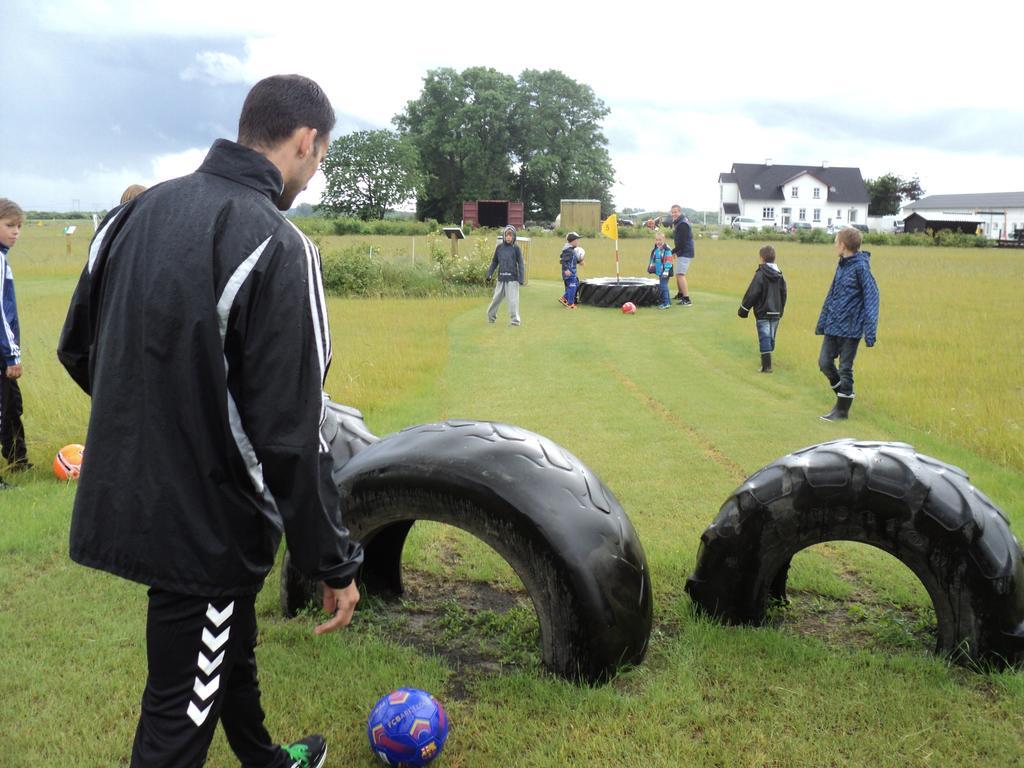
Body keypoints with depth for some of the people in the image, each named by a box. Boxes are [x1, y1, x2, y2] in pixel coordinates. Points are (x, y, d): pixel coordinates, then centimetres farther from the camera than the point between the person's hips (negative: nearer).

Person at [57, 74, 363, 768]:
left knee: (231, 644, 29)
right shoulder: (277, 247, -22)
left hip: (124, 498, 9)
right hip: (207, 525, -8)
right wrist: (335, 564, -13)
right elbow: (290, 436, -23)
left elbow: (78, 350, 11)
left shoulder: (136, 212, 3)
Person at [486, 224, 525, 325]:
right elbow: (494, 262, 15)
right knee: (496, 298, 12)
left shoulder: (516, 248, -3)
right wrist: (489, 273, 9)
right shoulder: (499, 247, 6)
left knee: (513, 300, -7)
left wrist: (521, 278, -11)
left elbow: (520, 264, -4)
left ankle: (514, 320, -1)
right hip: (501, 279, 3)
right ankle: (491, 316, 26)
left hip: (512, 279, -3)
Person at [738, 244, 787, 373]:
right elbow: (783, 294, 14)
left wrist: (743, 309, -5)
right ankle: (767, 361, 29)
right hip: (776, 313, 6)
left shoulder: (760, 274, -14)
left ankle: (766, 365, -12)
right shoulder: (779, 275, 7)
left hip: (762, 313, -6)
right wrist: (780, 310, 25)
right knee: (771, 337, 16)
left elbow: (752, 294, -14)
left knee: (764, 338, -6)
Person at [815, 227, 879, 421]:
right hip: (833, 325, 8)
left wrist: (870, 331, -19)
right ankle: (843, 395, 30)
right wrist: (822, 321, 19)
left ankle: (842, 409, 14)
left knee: (845, 368, 2)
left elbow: (871, 298, -15)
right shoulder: (841, 265, 10)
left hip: (850, 328, -8)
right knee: (824, 363, 10)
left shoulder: (861, 267, -14)